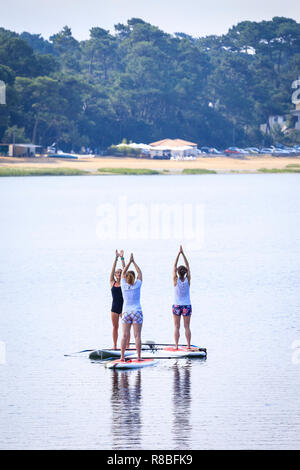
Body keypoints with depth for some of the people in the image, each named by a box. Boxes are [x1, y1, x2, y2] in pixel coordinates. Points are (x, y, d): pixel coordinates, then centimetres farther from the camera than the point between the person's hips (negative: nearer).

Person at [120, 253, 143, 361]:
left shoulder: (124, 286, -2)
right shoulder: (137, 286, -5)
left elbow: (123, 272, 12)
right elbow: (140, 273, 9)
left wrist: (130, 261, 17)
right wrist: (133, 262, 15)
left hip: (126, 312, 2)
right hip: (137, 312, -2)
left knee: (125, 335, 1)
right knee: (137, 335, -3)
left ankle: (122, 356, -2)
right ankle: (138, 356, -5)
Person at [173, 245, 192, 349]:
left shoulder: (176, 280, -10)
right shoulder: (187, 280, -7)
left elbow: (174, 266, -7)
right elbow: (188, 266, -1)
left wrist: (179, 254, -8)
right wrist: (183, 253, -3)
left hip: (177, 306, -1)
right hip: (187, 306, 1)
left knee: (177, 327, 3)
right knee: (187, 327, 5)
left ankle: (176, 345, 0)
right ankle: (188, 345, 4)